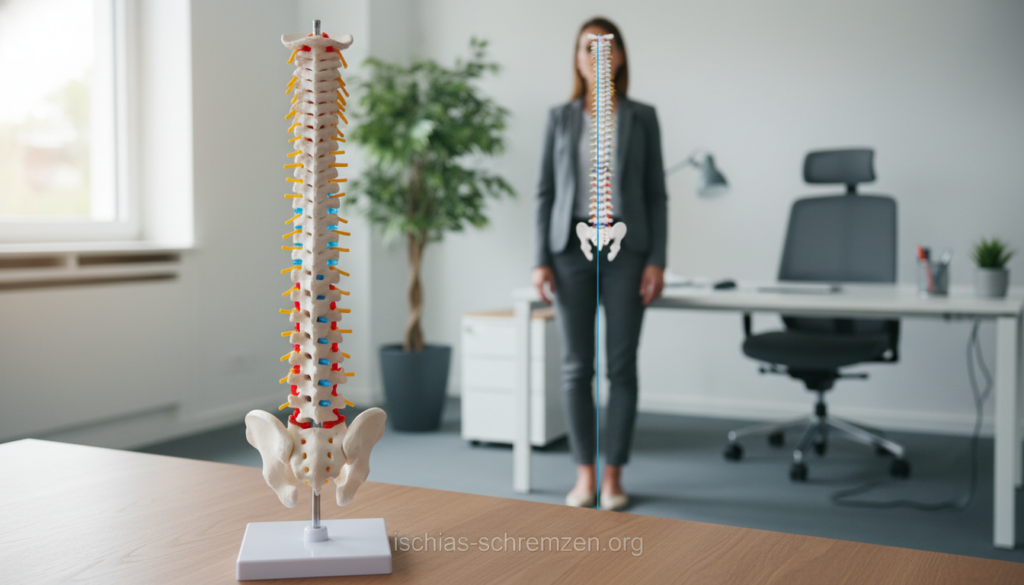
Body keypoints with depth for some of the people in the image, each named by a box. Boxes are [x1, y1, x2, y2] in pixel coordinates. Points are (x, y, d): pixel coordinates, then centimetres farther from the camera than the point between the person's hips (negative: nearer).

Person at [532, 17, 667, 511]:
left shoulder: (642, 118, 6)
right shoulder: (560, 118, 8)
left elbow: (656, 193, 5)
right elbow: (545, 192, 6)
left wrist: (657, 260, -5)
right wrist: (540, 260, -3)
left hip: (624, 249, -1)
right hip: (572, 248, 1)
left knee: (622, 366, 0)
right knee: (576, 366, 2)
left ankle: (613, 476, 10)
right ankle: (584, 475, 13)